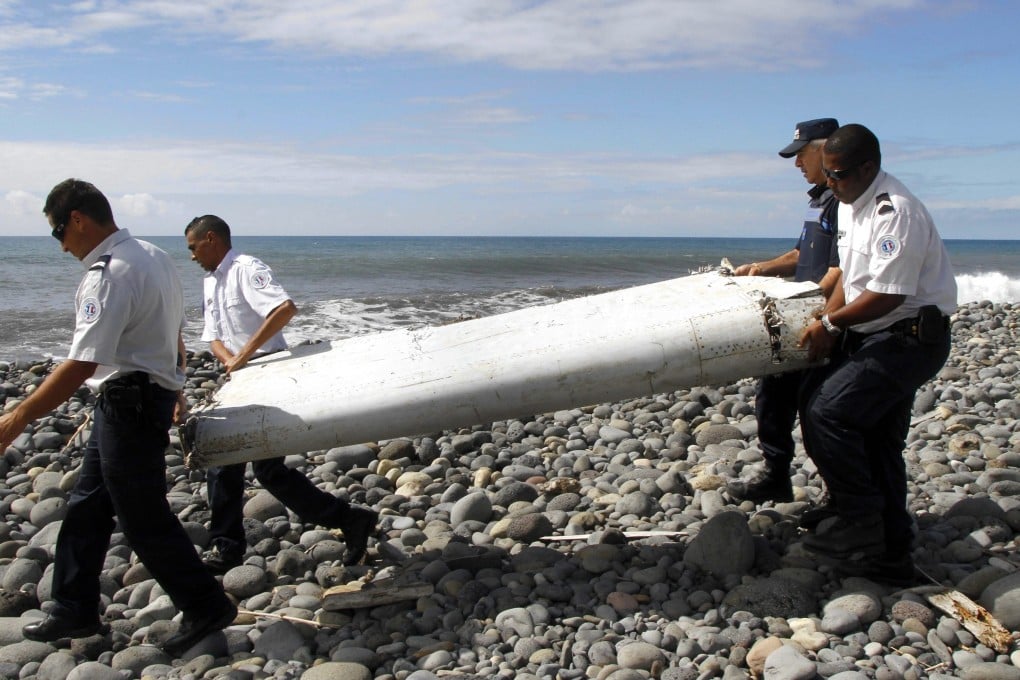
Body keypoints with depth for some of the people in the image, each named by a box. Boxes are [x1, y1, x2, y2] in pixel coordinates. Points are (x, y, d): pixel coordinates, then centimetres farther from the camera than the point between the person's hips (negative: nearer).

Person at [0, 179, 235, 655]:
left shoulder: (108, 275, -22)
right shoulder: (154, 257, 8)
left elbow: (81, 365, -27)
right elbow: (173, 334, 18)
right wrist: (174, 392, 30)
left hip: (128, 404, -10)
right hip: (151, 396, 10)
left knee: (143, 518, 2)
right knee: (86, 507, 17)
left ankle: (205, 607, 14)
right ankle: (74, 611, 28)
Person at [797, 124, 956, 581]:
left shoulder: (895, 212, -21)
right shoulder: (849, 204, 10)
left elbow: (887, 295, -24)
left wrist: (831, 323, -12)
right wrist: (828, 327, 2)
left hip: (910, 337, -10)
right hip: (872, 336, 10)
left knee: (826, 411, -20)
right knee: (877, 441, 11)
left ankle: (859, 520, -6)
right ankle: (891, 555, 21)